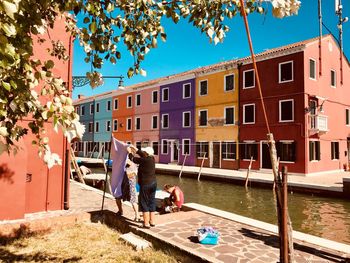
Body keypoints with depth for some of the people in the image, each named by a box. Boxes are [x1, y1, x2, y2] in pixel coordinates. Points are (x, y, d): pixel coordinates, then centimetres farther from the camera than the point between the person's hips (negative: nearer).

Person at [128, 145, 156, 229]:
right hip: (153, 183, 8)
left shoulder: (144, 160, -17)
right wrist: (135, 149, 27)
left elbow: (133, 159, -4)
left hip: (145, 184, -8)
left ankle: (146, 223, 5)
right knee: (152, 202, 14)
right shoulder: (152, 158, 3)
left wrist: (130, 152, 14)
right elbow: (143, 155, 21)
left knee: (144, 203, 2)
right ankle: (152, 221, 24)